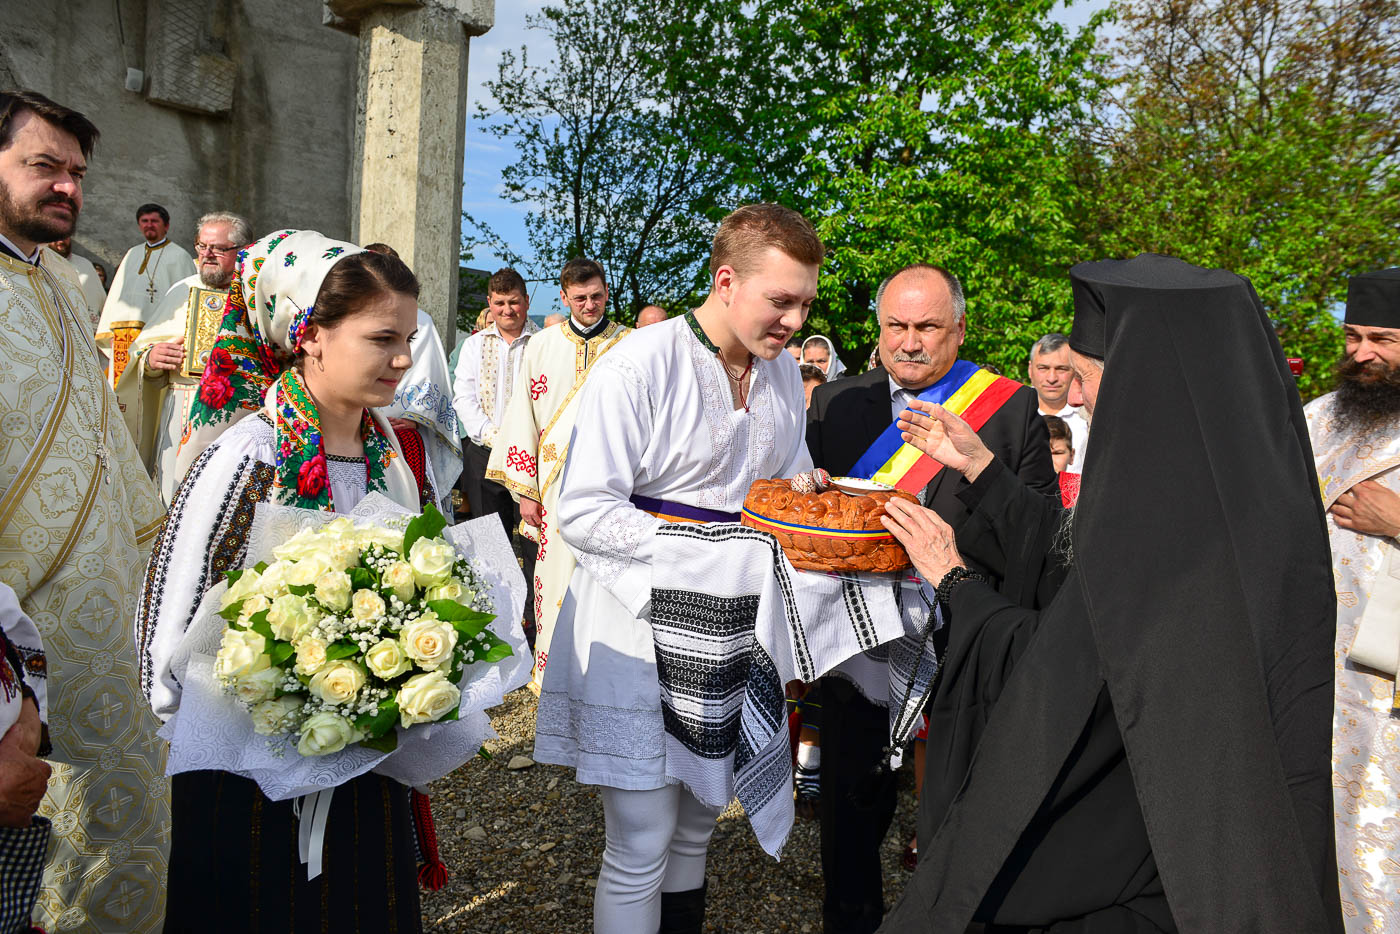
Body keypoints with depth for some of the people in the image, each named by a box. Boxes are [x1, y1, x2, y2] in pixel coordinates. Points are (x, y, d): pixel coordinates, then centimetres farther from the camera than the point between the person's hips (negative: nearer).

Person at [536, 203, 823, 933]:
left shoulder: (781, 374, 7)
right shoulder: (638, 367, -16)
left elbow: (789, 486, 18)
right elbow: (583, 513, -19)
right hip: (638, 628, -6)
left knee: (696, 827, 19)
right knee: (641, 849, 2)